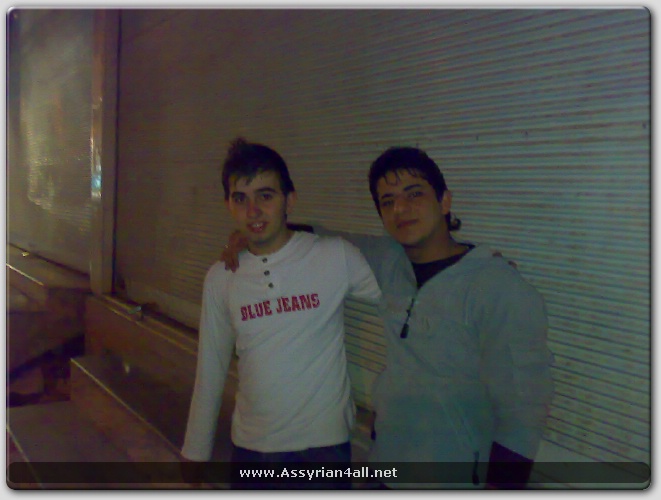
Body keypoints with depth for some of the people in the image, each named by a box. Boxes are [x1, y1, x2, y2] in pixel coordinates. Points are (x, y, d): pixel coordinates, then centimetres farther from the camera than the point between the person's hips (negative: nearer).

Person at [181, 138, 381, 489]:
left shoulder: (336, 258, -14)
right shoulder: (220, 279, -3)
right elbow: (210, 370, 5)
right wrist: (195, 450, 9)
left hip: (324, 442, -2)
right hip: (252, 445, 3)